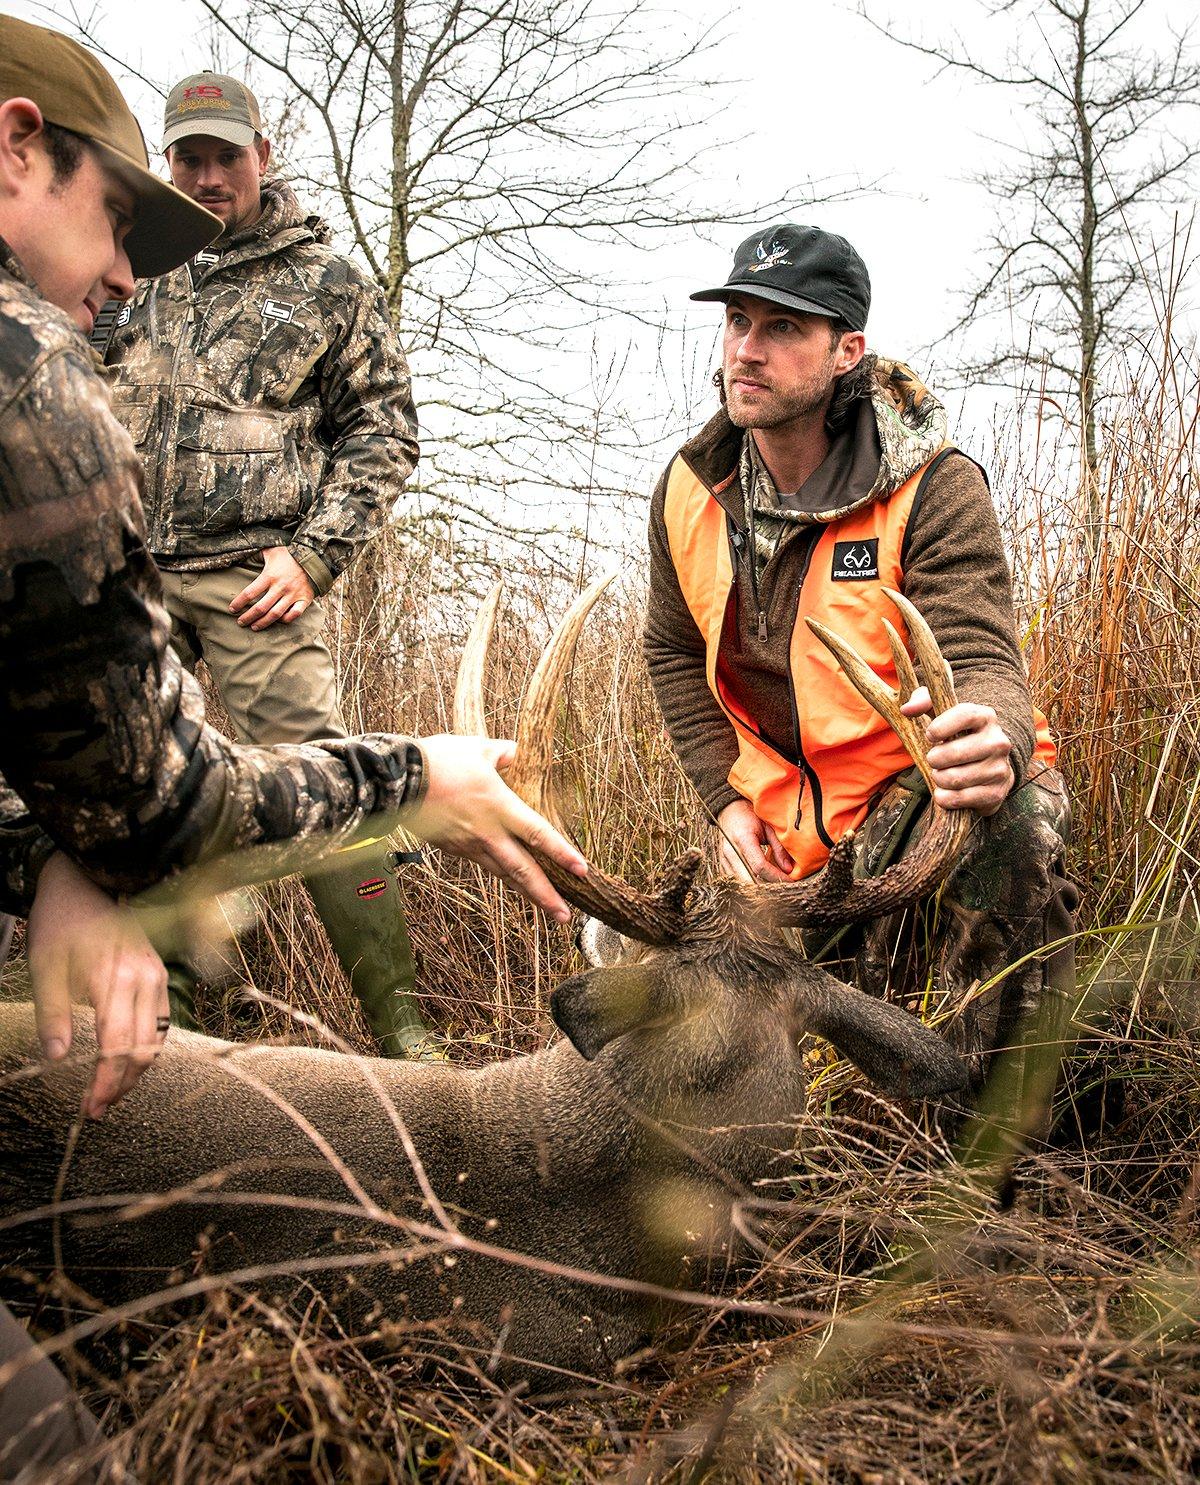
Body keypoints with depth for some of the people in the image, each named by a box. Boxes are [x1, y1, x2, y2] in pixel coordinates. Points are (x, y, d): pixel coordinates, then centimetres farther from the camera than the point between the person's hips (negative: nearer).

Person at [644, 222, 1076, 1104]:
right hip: (789, 831, 5)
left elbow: (982, 662, -29)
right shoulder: (690, 493, -4)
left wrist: (995, 740, -55)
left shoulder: (934, 488, -20)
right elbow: (676, 655, 9)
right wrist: (727, 801, -3)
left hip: (923, 782, -4)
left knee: (1007, 829, -40)